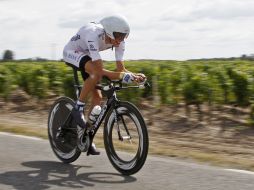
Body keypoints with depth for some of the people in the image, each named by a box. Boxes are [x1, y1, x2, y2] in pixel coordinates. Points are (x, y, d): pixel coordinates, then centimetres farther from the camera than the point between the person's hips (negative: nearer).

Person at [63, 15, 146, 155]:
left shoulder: (119, 41, -21)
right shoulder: (93, 35, -40)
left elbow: (120, 68, -20)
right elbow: (100, 70, -45)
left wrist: (134, 76, -40)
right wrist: (123, 76, -56)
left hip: (86, 57, 7)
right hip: (71, 53, -7)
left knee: (97, 97, -3)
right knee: (96, 74, -36)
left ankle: (84, 133, 9)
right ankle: (78, 109, -20)